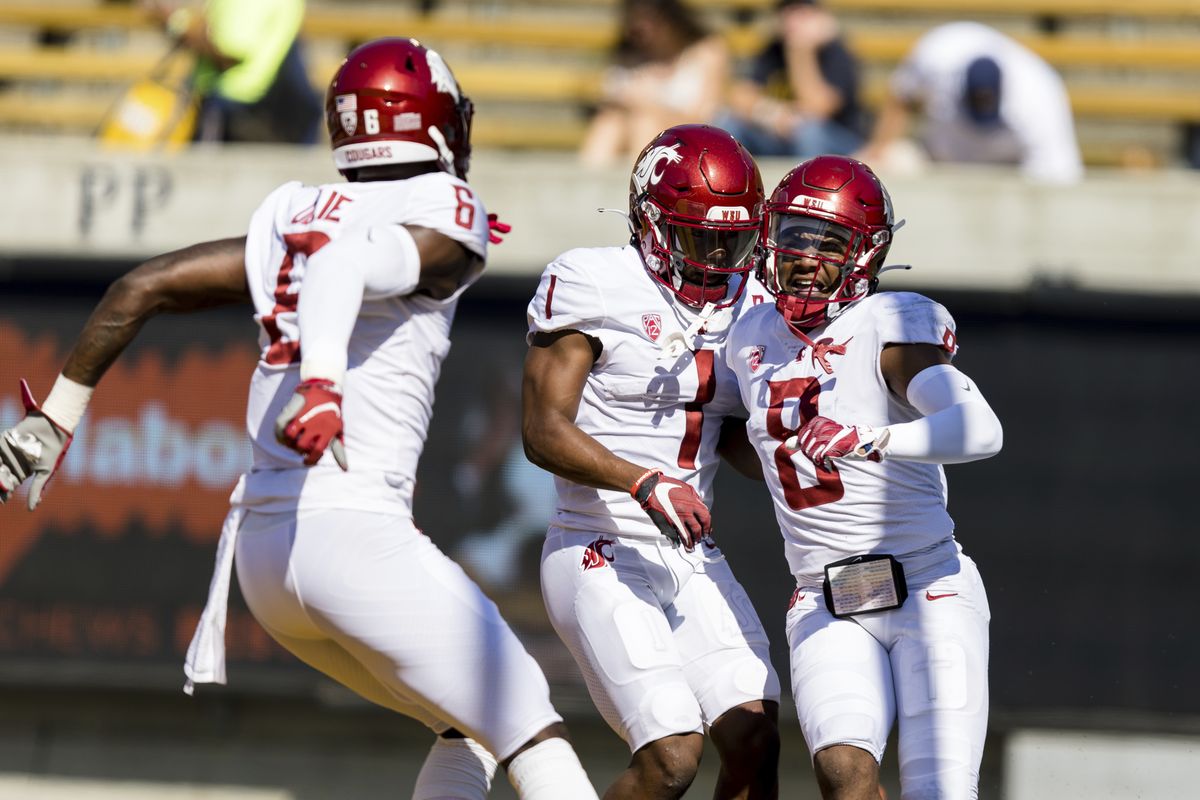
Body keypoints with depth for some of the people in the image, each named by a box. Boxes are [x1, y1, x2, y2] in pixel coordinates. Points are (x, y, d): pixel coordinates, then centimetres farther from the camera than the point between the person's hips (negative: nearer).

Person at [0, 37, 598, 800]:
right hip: (355, 530, -8)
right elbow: (351, 265, -23)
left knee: (470, 732, 21)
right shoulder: (445, 216, -2)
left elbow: (143, 286, 14)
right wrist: (323, 381, -40)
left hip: (261, 547, 8)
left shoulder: (292, 218, 16)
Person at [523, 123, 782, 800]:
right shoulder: (595, 288, -11)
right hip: (603, 558, -7)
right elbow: (544, 431, -16)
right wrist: (646, 485, -28)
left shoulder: (743, 306, 10)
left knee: (756, 742, -9)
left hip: (693, 561, 7)